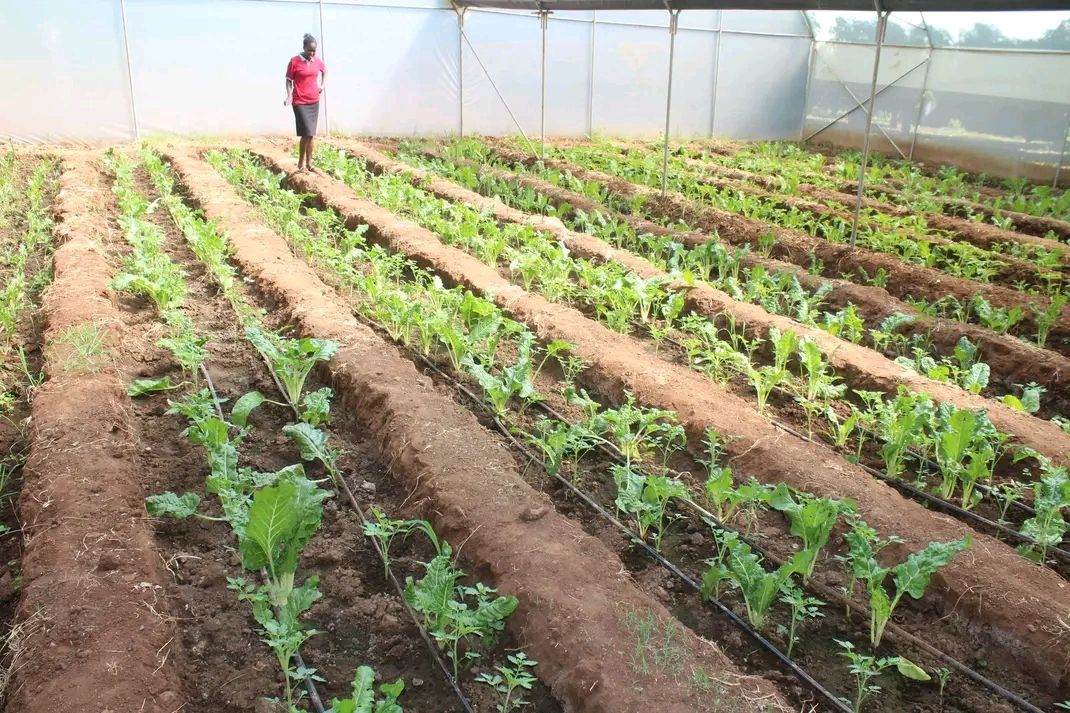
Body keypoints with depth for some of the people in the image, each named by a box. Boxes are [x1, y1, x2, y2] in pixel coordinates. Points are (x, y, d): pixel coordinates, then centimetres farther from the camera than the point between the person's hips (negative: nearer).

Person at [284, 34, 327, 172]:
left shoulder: (318, 61, 5)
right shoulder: (294, 61, -9)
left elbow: (325, 71, 26)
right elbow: (289, 80, -3)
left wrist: (323, 84, 12)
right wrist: (289, 95, -17)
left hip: (314, 102, 5)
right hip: (300, 102, -5)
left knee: (310, 134, 8)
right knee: (307, 133, -13)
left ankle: (309, 163, 16)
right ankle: (301, 163, 1)